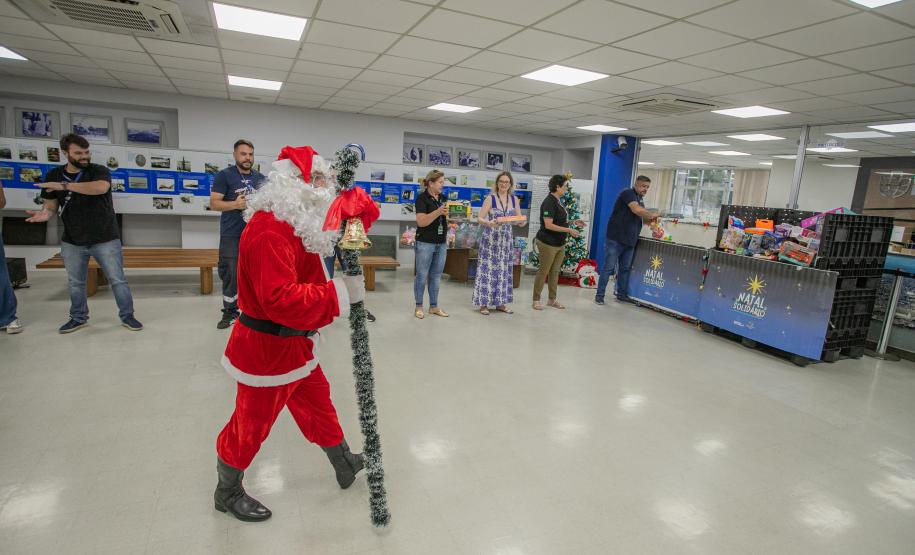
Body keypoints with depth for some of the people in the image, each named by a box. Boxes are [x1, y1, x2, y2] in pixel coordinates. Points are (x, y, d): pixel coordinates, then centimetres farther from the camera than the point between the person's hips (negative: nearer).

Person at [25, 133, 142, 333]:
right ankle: (78, 318, 30)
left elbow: (101, 188, -29)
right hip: (72, 241, 4)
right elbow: (51, 204, 8)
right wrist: (45, 212, -16)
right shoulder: (54, 175, 6)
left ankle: (127, 316, 13)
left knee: (117, 280, 0)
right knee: (75, 283, 14)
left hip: (105, 239, -4)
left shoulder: (99, 171, -6)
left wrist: (64, 185, -27)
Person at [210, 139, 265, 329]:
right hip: (231, 235, -3)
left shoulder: (260, 178, 12)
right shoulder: (224, 175, 0)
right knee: (230, 275, 0)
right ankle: (229, 312, 11)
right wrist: (235, 204, -21)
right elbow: (214, 203, -5)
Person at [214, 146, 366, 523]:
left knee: (318, 406, 22)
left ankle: (345, 465, 42)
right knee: (252, 424, 11)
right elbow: (280, 298, -35)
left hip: (295, 344, 10)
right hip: (268, 349, -10)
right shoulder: (269, 230, -27)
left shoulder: (297, 223, 6)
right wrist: (340, 293, -33)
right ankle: (227, 492, 37)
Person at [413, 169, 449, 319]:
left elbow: (447, 218, 18)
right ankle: (418, 307, 13)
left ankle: (434, 306, 20)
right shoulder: (422, 198, -8)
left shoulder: (443, 198, 12)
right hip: (425, 243, -6)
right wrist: (438, 212, -28)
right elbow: (421, 221, -18)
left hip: (441, 243, 6)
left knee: (436, 276, 11)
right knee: (422, 276, 2)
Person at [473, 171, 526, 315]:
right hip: (490, 238, -4)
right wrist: (489, 223, -30)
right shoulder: (490, 198, -6)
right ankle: (483, 303, 6)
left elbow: (519, 219, 6)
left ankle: (500, 302, 19)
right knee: (488, 269, -2)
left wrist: (522, 222, -18)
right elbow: (479, 218, -10)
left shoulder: (514, 199, 6)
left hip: (506, 239, 4)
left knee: (503, 270, 9)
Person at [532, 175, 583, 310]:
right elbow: (548, 225, -24)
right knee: (543, 271, 0)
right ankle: (536, 300, 12)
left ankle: (552, 299, 23)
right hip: (547, 243, -9)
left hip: (560, 243, 9)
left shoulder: (557, 201, 11)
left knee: (555, 271, 13)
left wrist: (573, 222, 9)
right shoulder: (549, 202, -18)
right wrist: (569, 230, -23)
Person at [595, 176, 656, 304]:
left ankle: (622, 294, 21)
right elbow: (637, 210, -24)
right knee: (608, 267, -4)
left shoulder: (639, 200, 18)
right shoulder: (628, 193, -9)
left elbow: (643, 217, 20)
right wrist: (652, 214, -9)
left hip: (630, 241, 9)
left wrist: (651, 220, -1)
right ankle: (599, 295, 2)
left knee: (625, 269, 12)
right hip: (616, 239, -8)